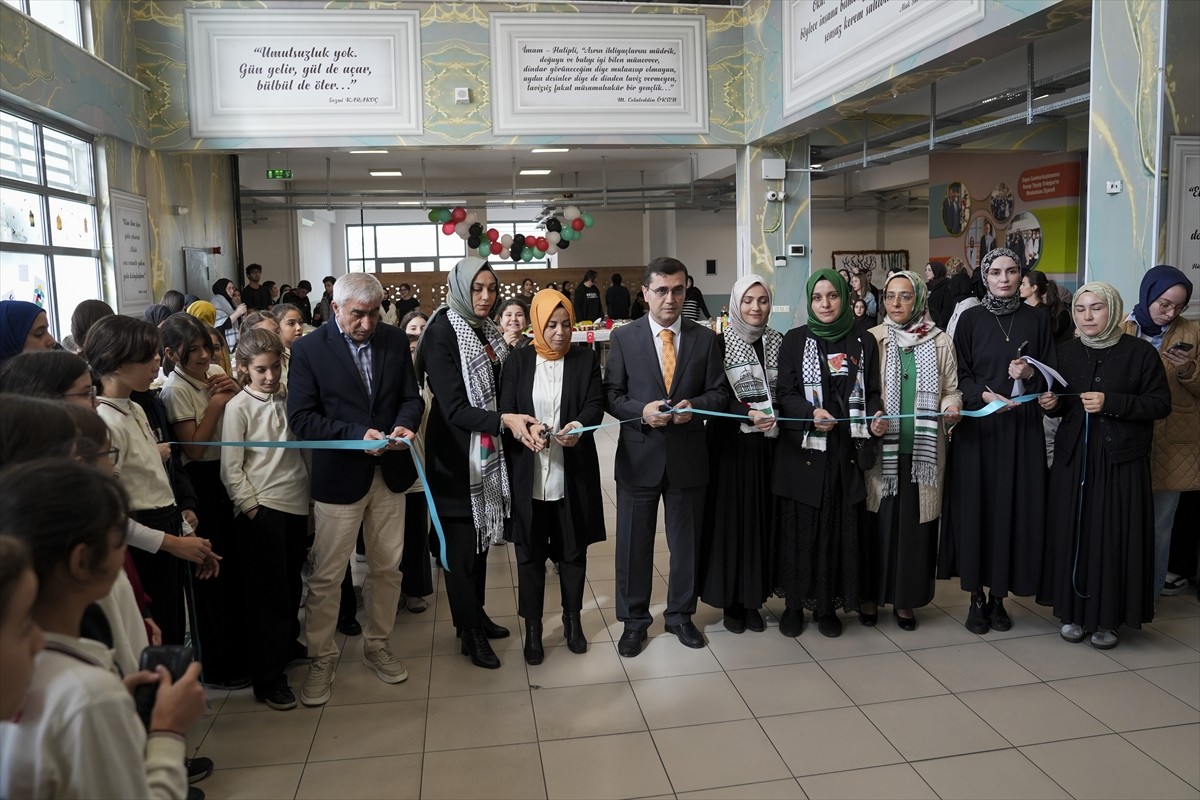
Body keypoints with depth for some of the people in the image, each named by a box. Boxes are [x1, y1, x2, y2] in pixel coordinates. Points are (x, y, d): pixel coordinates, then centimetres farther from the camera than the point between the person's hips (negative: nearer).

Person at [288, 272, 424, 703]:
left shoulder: (395, 341, 2)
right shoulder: (308, 349, -9)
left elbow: (411, 397, 6)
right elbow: (300, 417, -13)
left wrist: (404, 425, -16)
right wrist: (357, 435, -23)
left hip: (390, 472, 4)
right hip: (339, 474, -3)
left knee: (386, 567, 15)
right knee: (326, 576, 6)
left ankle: (377, 645, 34)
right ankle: (321, 659, 24)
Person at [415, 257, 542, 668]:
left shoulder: (487, 331, 7)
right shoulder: (442, 334, -16)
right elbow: (453, 407, -21)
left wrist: (517, 420, 0)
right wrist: (503, 420, -31)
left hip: (486, 451, 8)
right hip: (456, 454, -7)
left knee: (480, 534, 17)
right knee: (460, 543, 4)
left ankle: (476, 614, 32)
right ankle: (470, 633, 17)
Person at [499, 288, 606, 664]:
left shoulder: (586, 358, 4)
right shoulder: (518, 360, 2)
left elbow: (596, 404, -4)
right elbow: (505, 411, -2)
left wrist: (579, 426, -26)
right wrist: (525, 430, -23)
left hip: (574, 471, 1)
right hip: (529, 474, 0)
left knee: (574, 550, 12)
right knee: (530, 553, 7)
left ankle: (572, 620, 31)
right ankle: (532, 629, 21)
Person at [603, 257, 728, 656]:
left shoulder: (705, 338, 2)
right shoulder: (623, 338, -1)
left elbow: (719, 393, 4)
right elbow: (611, 396, -1)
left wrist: (694, 406, -16)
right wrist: (641, 411, -19)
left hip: (688, 457, 1)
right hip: (638, 456, -1)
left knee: (686, 542, 13)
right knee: (634, 543, 8)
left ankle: (681, 615, 32)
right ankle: (634, 620, 25)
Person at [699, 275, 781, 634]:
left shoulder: (779, 342, 6)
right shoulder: (721, 344, -4)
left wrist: (775, 420, -12)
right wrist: (748, 415, -24)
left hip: (768, 445, 3)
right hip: (731, 445, -3)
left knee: (762, 517, 7)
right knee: (730, 517, 1)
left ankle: (753, 598, 19)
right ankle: (730, 599, 13)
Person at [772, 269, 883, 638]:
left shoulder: (863, 342, 7)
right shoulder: (794, 340, 2)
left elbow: (873, 392, 9)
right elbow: (786, 394, -3)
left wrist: (876, 414, -12)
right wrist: (812, 412, -21)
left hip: (846, 449, 2)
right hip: (803, 449, -2)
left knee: (841, 526, 5)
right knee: (800, 527, 2)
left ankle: (828, 605, 18)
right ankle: (794, 604, 15)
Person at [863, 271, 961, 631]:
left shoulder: (941, 342, 4)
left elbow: (951, 390, 10)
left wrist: (952, 406, -12)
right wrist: (870, 420, -17)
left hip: (923, 451, 1)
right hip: (882, 449, -1)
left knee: (915, 524, 6)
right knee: (878, 522, 4)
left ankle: (905, 598, 20)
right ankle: (872, 594, 19)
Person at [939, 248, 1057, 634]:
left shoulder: (1037, 320, 6)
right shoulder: (970, 319, 2)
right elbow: (959, 375, -1)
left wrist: (1030, 374, -13)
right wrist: (985, 395, -18)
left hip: (1023, 427, 2)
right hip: (978, 427, -1)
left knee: (1014, 506, 2)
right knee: (977, 506, -1)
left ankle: (999, 595, 14)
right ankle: (977, 597, 10)